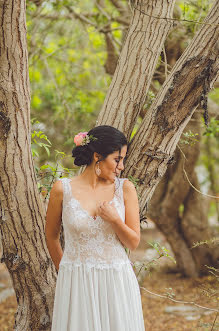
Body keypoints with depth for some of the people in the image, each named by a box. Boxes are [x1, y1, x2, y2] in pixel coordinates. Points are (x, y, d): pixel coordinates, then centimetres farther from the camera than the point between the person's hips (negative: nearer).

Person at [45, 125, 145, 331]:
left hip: (117, 283, 1)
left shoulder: (125, 188, 0)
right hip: (76, 284, -1)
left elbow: (133, 243, 2)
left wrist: (115, 220, -15)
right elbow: (51, 237, 10)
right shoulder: (63, 189, -4)